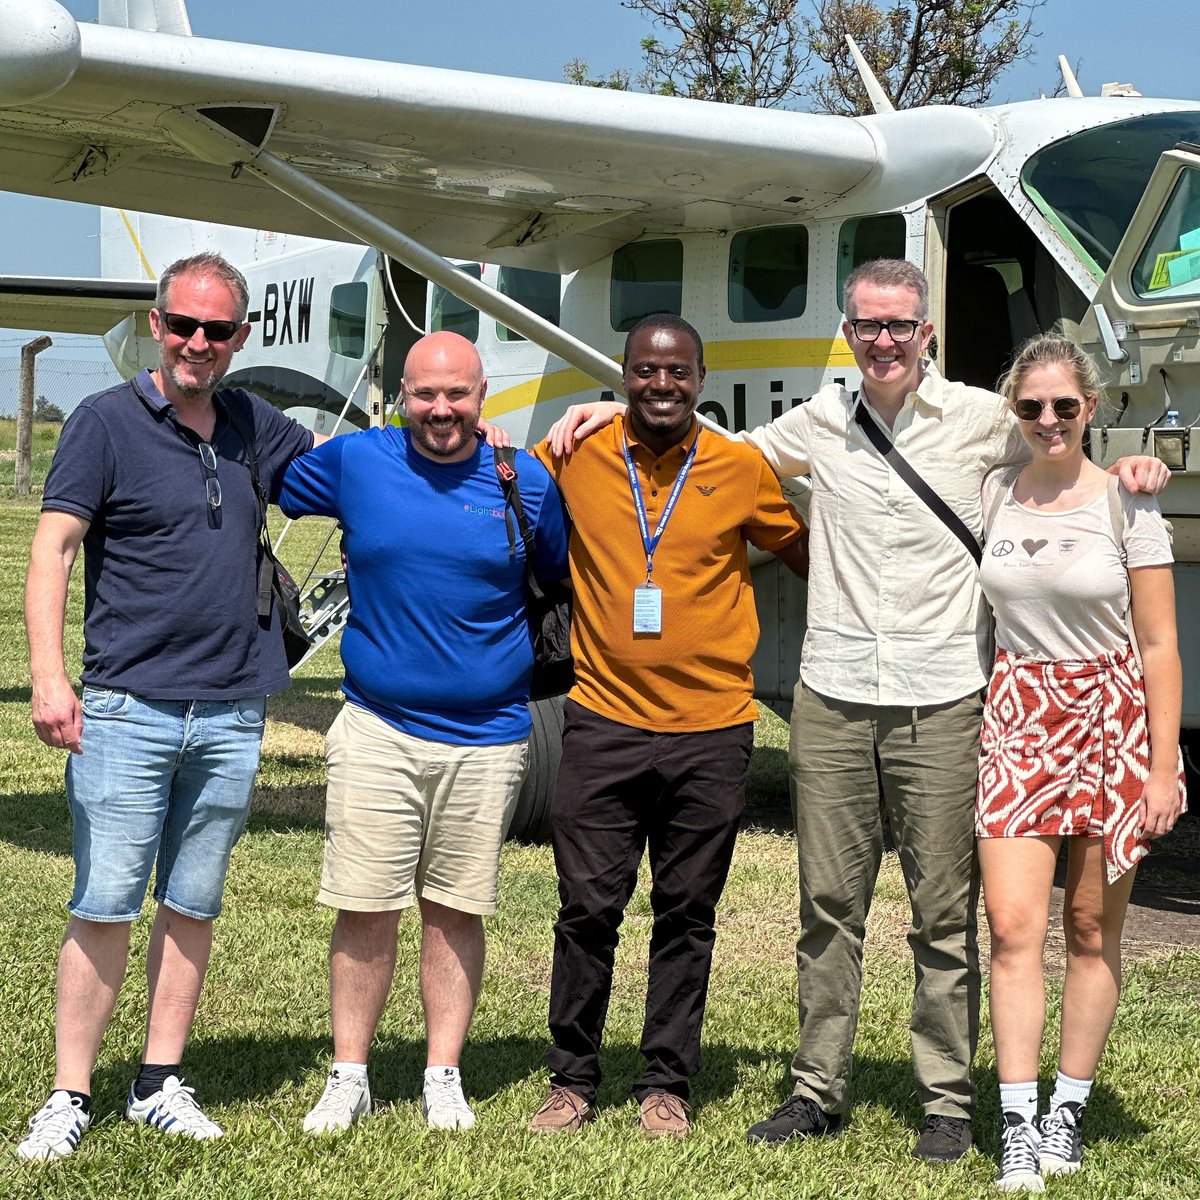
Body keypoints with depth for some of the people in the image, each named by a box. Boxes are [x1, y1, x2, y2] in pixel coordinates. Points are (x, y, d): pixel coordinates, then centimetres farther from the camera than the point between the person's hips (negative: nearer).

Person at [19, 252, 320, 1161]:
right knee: (104, 907, -4)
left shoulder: (253, 427, 12)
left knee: (193, 907, 9)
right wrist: (48, 675, -19)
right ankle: (70, 1097, 4)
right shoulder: (106, 422, -2)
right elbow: (52, 549, -7)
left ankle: (162, 1084, 19)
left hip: (232, 717, 5)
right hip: (128, 710, -4)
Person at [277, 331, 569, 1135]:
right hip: (377, 728, 0)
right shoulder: (354, 462, 1)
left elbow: (572, 578, 12)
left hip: (487, 738, 0)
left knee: (456, 911, 8)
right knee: (365, 909, 0)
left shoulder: (527, 482, 1)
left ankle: (444, 1077, 20)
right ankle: (350, 1078, 13)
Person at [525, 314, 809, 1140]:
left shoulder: (742, 469, 1)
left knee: (687, 915, 9)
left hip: (711, 730, 0)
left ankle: (667, 1083, 21)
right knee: (588, 908, 2)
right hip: (604, 722, 0)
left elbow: (811, 554, 14)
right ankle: (574, 1078, 18)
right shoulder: (574, 457, 1)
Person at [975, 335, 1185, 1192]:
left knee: (1092, 928, 5)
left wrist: (1162, 766, -8)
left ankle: (1070, 1107, 17)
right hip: (1018, 718, 2)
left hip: (1112, 717, -2)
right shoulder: (991, 496, 5)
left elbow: (1159, 645, -3)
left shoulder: (1126, 504, -4)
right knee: (1013, 923, -9)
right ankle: (1017, 1124, -6)